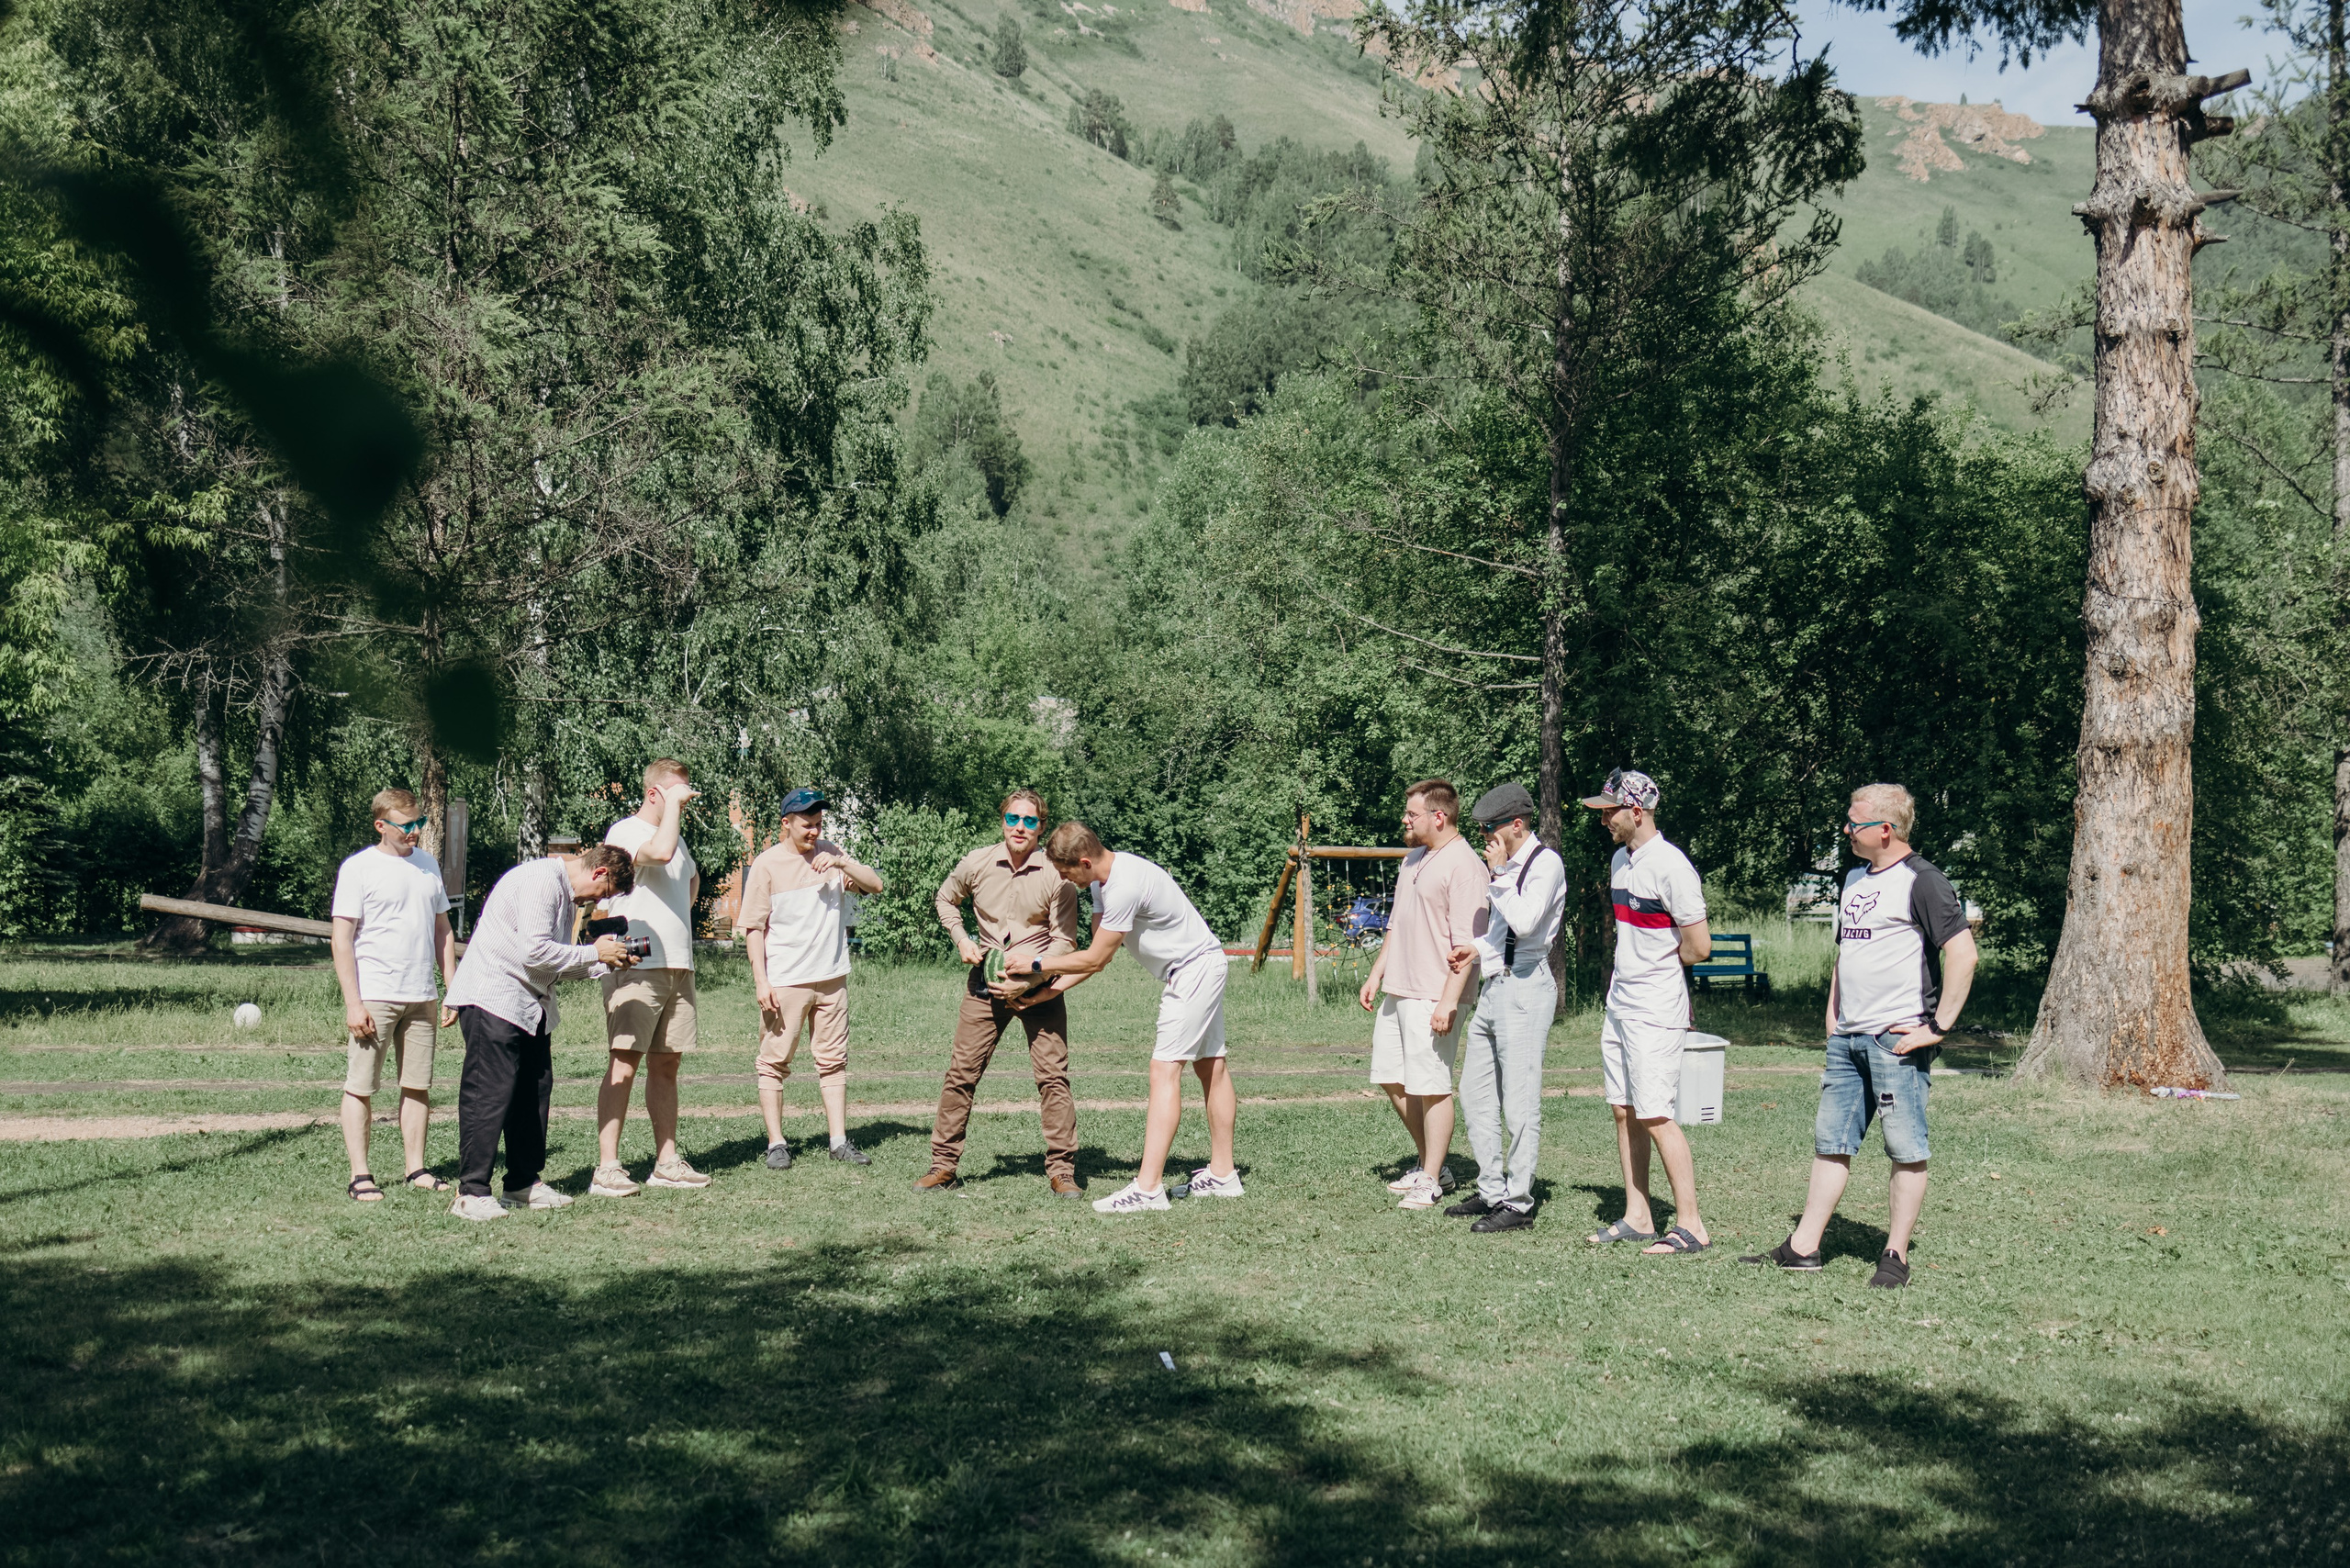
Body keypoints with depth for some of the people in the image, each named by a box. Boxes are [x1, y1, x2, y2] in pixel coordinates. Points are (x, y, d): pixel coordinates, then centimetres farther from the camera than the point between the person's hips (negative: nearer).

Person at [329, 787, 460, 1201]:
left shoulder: (428, 865, 14)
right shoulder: (358, 868, -4)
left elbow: (442, 930, 21)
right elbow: (342, 939, -7)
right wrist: (352, 1003, -13)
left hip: (421, 996, 6)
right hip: (373, 996, -5)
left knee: (418, 1085, 7)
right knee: (361, 1086, -3)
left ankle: (416, 1169, 14)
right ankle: (360, 1175, 1)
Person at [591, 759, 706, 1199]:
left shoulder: (677, 836, 20)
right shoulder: (625, 832, -7)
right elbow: (659, 852, -27)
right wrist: (674, 804, -15)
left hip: (677, 968, 8)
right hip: (635, 968, -8)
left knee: (667, 1064, 10)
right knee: (623, 1064, -11)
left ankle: (666, 1161, 15)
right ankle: (606, 1168, -12)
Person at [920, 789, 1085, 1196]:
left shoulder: (1056, 874, -9)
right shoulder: (978, 863, -1)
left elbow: (1064, 940, -6)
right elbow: (946, 898, 19)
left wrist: (1034, 962, -24)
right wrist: (961, 939, 5)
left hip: (1038, 985, -2)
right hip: (986, 980, 2)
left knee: (1053, 1076, -7)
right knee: (961, 1072, 2)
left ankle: (1061, 1170, 1)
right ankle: (943, 1165, 11)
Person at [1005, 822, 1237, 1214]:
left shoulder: (1124, 887, -28)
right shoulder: (1105, 879, 4)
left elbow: (1095, 960, -20)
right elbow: (1099, 959, 6)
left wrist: (1036, 965, -10)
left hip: (1195, 969, -11)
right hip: (1202, 966, 11)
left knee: (1164, 1069, -16)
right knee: (1209, 1065, 15)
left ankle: (1148, 1188, -21)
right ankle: (1222, 1175, 24)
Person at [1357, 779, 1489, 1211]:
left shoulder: (1463, 867, -15)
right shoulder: (1413, 859, 16)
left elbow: (1466, 945, -20)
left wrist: (1448, 1001, -23)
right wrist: (1376, 975, 22)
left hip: (1434, 997, -10)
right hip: (1397, 992, 10)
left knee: (1431, 1087, -4)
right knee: (1392, 1079, 14)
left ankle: (1430, 1183, 7)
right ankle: (1429, 1164, 27)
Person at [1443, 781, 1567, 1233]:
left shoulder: (1545, 862, -9)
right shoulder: (1508, 864, 18)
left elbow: (1525, 921, -23)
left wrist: (1499, 873, -14)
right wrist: (1477, 949, 11)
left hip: (1524, 987, -10)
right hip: (1494, 986, 10)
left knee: (1518, 1102, -6)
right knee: (1475, 1093, 13)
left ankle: (1518, 1203, -1)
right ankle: (1491, 1191, 22)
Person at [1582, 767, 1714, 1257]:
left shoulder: (1670, 865, -17)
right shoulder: (1620, 860, 12)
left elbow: (1699, 947, -17)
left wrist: (1659, 963, -2)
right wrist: (1630, 968, 13)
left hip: (1656, 1009, -9)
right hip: (1619, 1004, 9)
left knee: (1655, 1115, -10)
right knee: (1623, 1111, 11)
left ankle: (1691, 1225, -4)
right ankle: (1637, 1218, 18)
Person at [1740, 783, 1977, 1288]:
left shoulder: (1921, 881, -10)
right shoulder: (1855, 878, 18)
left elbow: (1962, 953, -18)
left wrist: (1938, 1027, -17)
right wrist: (1833, 1015, 20)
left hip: (1898, 1039, -9)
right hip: (1847, 1038, 9)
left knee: (1906, 1151, -1)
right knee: (1830, 1143, 10)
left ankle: (1896, 1256, 5)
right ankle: (1803, 1247, 15)